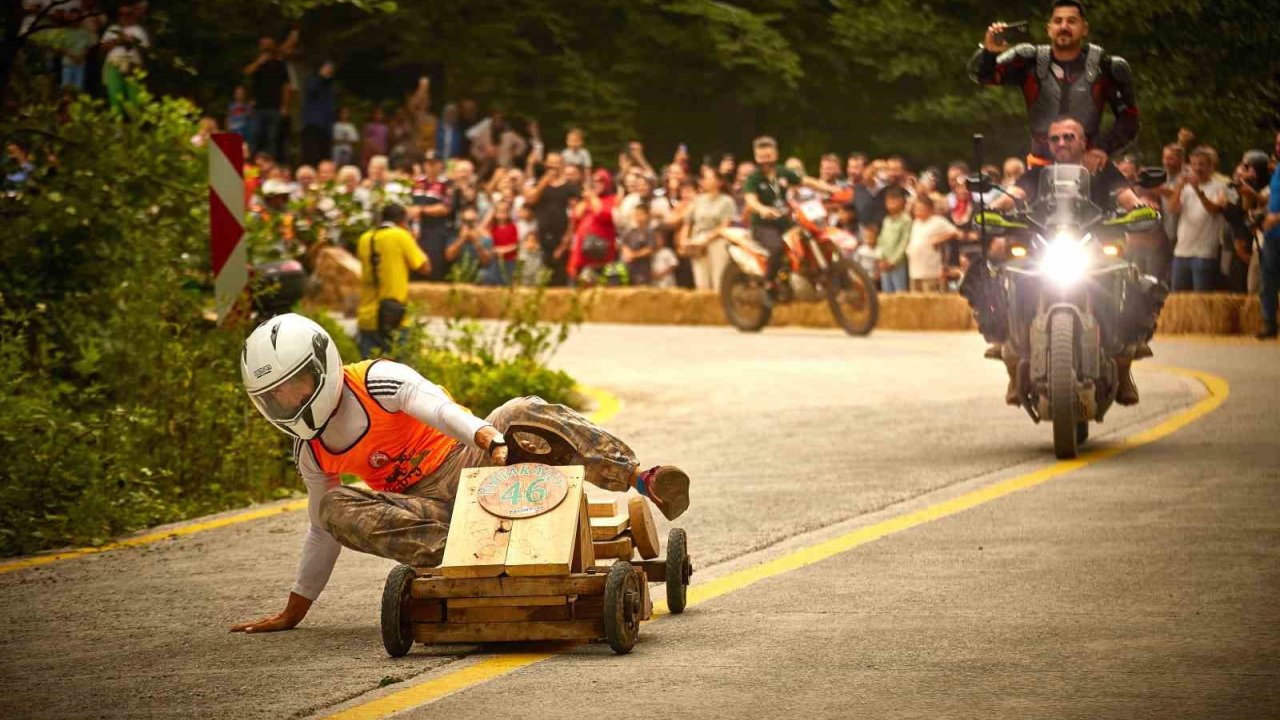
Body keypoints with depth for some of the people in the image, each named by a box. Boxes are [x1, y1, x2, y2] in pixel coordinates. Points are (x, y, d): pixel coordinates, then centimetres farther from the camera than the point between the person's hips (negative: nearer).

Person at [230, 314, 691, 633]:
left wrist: (494, 440, -49)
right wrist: (292, 613, 21)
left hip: (471, 462, -4)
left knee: (525, 415, -33)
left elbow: (441, 408, -29)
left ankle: (640, 478, -40)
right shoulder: (311, 453, 9)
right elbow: (321, 534, 20)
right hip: (429, 505, 4)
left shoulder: (378, 381, -10)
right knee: (336, 510, -24)